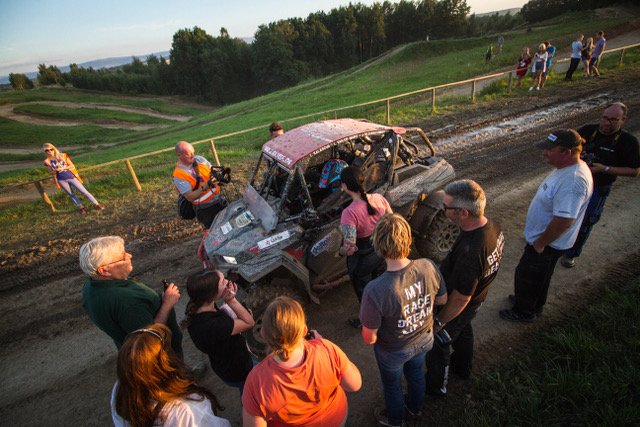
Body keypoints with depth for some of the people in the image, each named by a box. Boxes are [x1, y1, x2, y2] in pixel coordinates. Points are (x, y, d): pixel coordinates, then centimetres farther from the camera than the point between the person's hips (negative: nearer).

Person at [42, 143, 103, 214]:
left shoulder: (63, 156, 1)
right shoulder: (47, 161, 5)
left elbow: (72, 165, 1)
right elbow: (51, 172, 11)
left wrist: (63, 168, -14)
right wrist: (56, 170, -11)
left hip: (71, 177, -2)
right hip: (61, 180, 2)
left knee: (84, 191, -7)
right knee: (71, 195, 8)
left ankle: (97, 204, -6)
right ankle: (81, 207, 19)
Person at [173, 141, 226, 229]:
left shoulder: (199, 159, 0)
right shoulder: (178, 176, -18)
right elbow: (190, 197, -21)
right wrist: (206, 186, -33)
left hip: (219, 200, 7)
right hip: (205, 209, -6)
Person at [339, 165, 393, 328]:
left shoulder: (350, 213, -35)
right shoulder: (379, 198, -16)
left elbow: (349, 249, -33)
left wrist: (341, 250, -11)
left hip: (361, 261, -6)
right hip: (380, 253, 7)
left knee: (363, 292, 23)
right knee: (372, 281, 35)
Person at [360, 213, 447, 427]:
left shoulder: (375, 291, -43)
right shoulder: (428, 267, -29)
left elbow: (369, 338, -28)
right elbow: (442, 300, -8)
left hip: (393, 351, -4)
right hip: (424, 339, 4)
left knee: (392, 385, 29)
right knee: (416, 374, 35)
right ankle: (415, 409, 66)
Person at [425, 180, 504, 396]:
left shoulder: (470, 252, -44)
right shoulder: (492, 226, -17)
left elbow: (460, 299, -32)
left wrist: (439, 322, -16)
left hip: (458, 308, -8)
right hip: (476, 299, 8)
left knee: (437, 344, 19)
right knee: (463, 331, 34)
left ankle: (436, 385, 46)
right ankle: (463, 367, 63)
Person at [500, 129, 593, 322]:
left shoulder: (573, 181, -33)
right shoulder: (566, 167, 0)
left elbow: (564, 221, -33)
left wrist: (540, 243, -20)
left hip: (548, 244, -10)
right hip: (543, 238, 10)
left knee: (527, 276, 10)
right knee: (540, 275, 28)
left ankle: (524, 312, 33)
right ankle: (536, 304, 50)